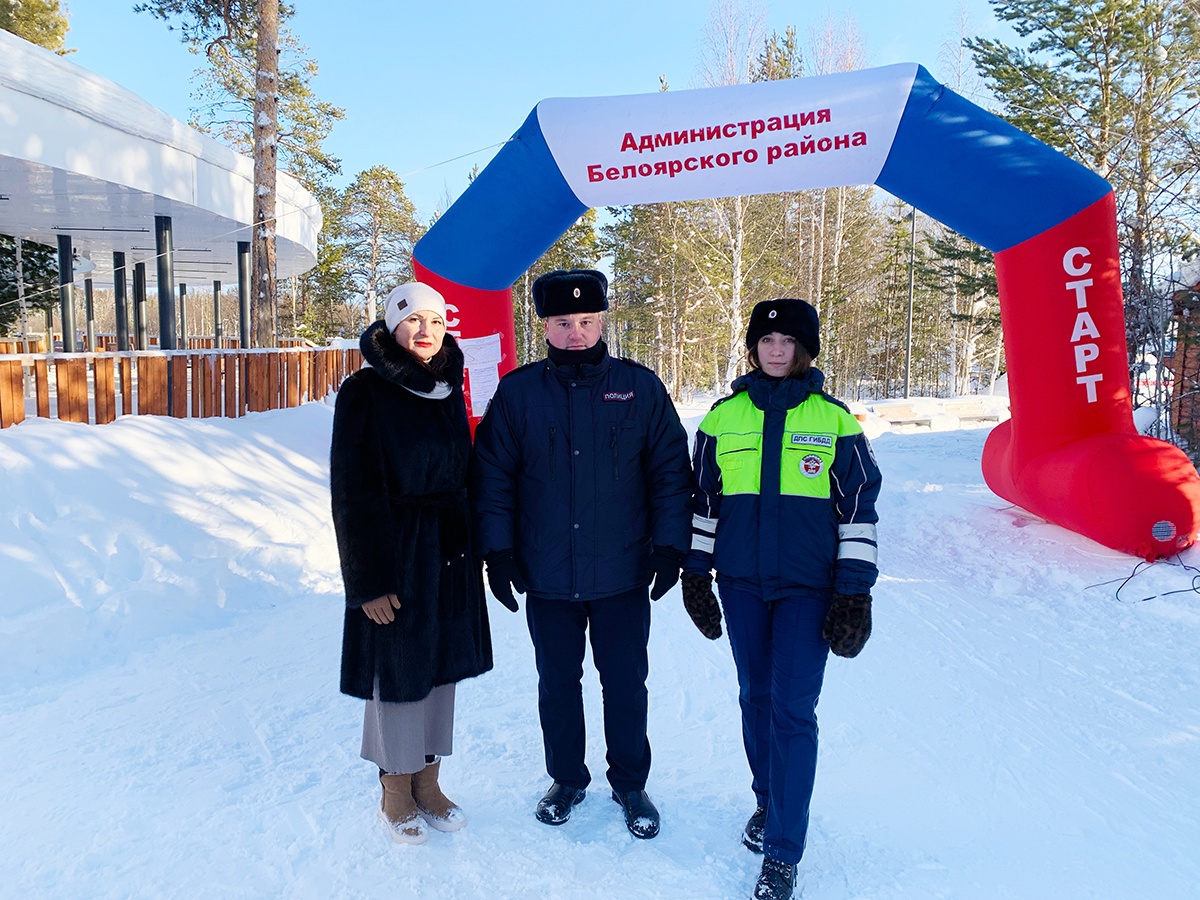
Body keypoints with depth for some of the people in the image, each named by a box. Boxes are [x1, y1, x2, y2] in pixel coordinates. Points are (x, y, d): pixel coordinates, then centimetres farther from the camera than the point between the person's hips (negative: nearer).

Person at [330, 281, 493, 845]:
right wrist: (368, 580, -15)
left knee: (441, 666, 13)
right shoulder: (365, 393, -10)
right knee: (397, 671, 6)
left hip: (450, 555, 6)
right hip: (395, 556, -5)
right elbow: (351, 493, -12)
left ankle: (428, 781, 31)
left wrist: (471, 553, 9)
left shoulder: (448, 391, 7)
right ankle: (396, 792, 26)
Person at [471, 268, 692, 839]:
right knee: (557, 685, 15)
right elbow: (492, 475, 3)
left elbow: (671, 470, 2)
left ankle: (630, 784, 33)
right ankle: (567, 780, 36)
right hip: (547, 577, 1)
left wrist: (670, 544, -4)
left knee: (626, 685, 12)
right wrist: (497, 549, -2)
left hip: (623, 575, -1)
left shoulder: (640, 388, -1)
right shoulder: (517, 392, 0)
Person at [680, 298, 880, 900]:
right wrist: (695, 574, 8)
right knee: (755, 698, 13)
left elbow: (858, 508, 1)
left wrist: (855, 592, -2)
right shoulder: (723, 417, 5)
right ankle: (768, 800, 36)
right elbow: (702, 500, 10)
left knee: (793, 710, -4)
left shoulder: (834, 420, 0)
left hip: (808, 586, -2)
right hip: (741, 583, 3)